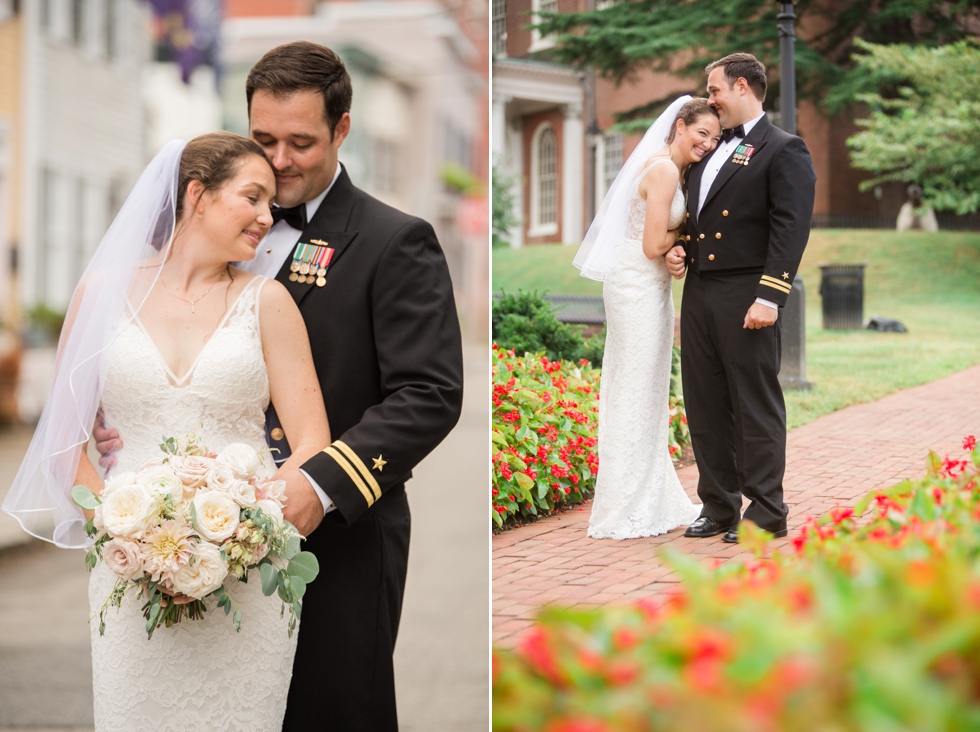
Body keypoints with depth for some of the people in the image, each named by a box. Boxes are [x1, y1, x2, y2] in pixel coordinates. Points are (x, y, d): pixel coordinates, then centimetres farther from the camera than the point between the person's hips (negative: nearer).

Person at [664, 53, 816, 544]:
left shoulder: (783, 150, -4)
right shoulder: (709, 152, 20)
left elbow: (791, 227, -12)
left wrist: (770, 297, -20)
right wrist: (679, 249, 7)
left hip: (744, 297, -8)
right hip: (699, 294, 8)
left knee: (756, 407, -2)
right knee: (705, 407, 10)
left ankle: (766, 513, 5)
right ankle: (718, 507, 20)